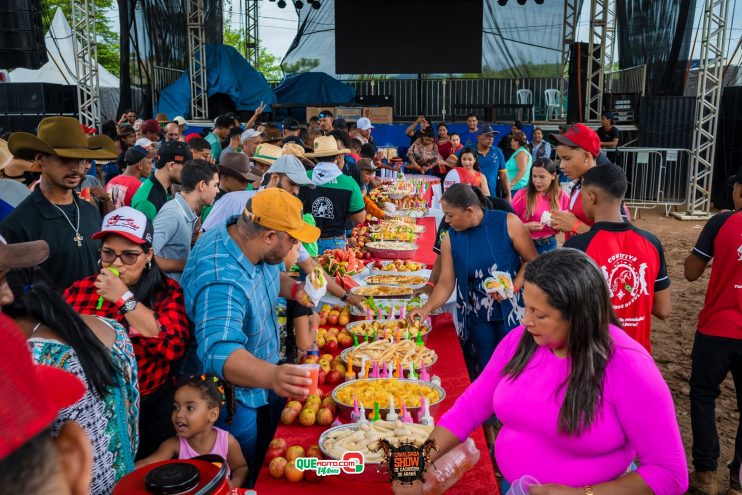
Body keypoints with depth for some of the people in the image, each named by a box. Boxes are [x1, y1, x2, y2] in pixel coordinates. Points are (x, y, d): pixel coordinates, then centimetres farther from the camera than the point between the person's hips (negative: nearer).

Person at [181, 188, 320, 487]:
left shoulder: (253, 246, -10)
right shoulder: (221, 281, -39)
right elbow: (220, 353, -51)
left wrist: (294, 289, -7)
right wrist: (272, 376, -67)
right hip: (232, 401, -9)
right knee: (242, 477, 12)